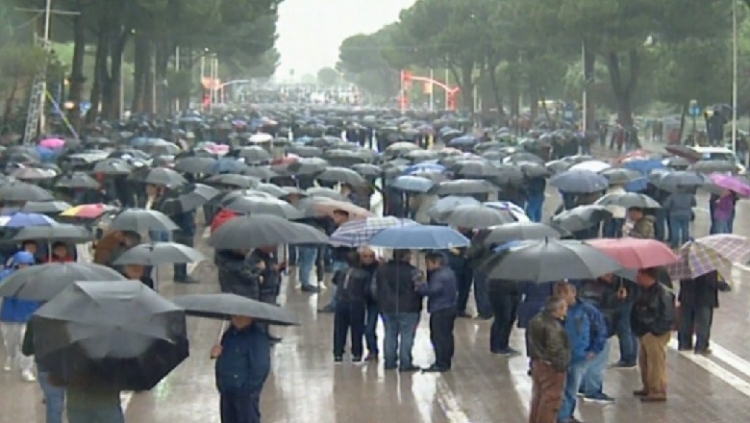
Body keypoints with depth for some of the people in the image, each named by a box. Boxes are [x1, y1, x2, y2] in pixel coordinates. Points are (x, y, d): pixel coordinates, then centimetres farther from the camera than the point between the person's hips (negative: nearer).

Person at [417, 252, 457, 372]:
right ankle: (446, 361, 25)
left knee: (438, 337, -8)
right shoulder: (448, 272, 14)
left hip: (440, 311, -11)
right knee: (447, 336, 16)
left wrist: (419, 288, -16)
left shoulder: (439, 275, -19)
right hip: (450, 308, 11)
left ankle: (441, 363, -7)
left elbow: (433, 290, -26)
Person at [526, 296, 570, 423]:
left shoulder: (536, 320, 4)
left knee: (538, 396, 20)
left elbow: (531, 342, 14)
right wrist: (562, 365, -16)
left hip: (537, 363, 10)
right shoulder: (553, 326, -26)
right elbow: (556, 349, -27)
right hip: (551, 367, -10)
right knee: (550, 400, 1)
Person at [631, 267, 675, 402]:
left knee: (656, 362, -5)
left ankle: (658, 391, 1)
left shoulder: (662, 293, -19)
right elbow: (637, 311, 18)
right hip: (644, 333, 10)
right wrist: (637, 329, 9)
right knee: (644, 360, 18)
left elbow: (667, 316, -19)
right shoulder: (644, 291, 10)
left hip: (656, 334, -10)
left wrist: (655, 330, -18)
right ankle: (648, 387, 32)